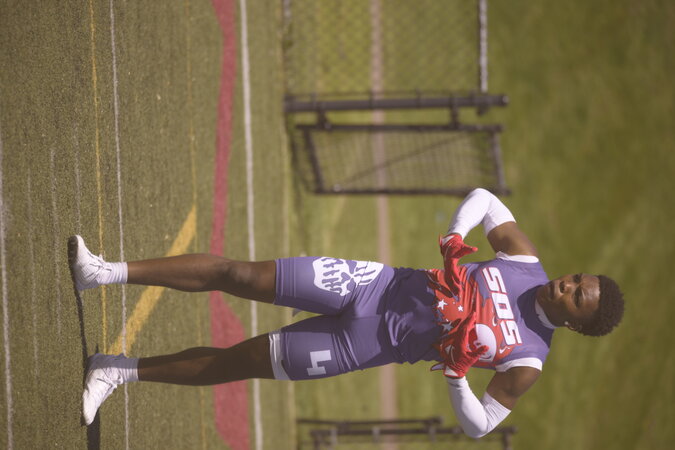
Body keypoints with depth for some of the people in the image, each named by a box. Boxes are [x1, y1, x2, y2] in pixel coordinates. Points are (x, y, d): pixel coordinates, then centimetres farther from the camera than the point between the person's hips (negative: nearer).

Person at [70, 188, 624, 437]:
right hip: (375, 286, 3)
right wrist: (453, 244, -7)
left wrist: (455, 370, -23)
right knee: (237, 274, -10)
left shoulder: (527, 363, -10)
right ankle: (110, 271, -4)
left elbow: (480, 425, -8)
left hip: (373, 345, -3)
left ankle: (120, 369, 10)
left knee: (235, 363, -5)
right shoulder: (525, 260, -2)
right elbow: (484, 200, 10)